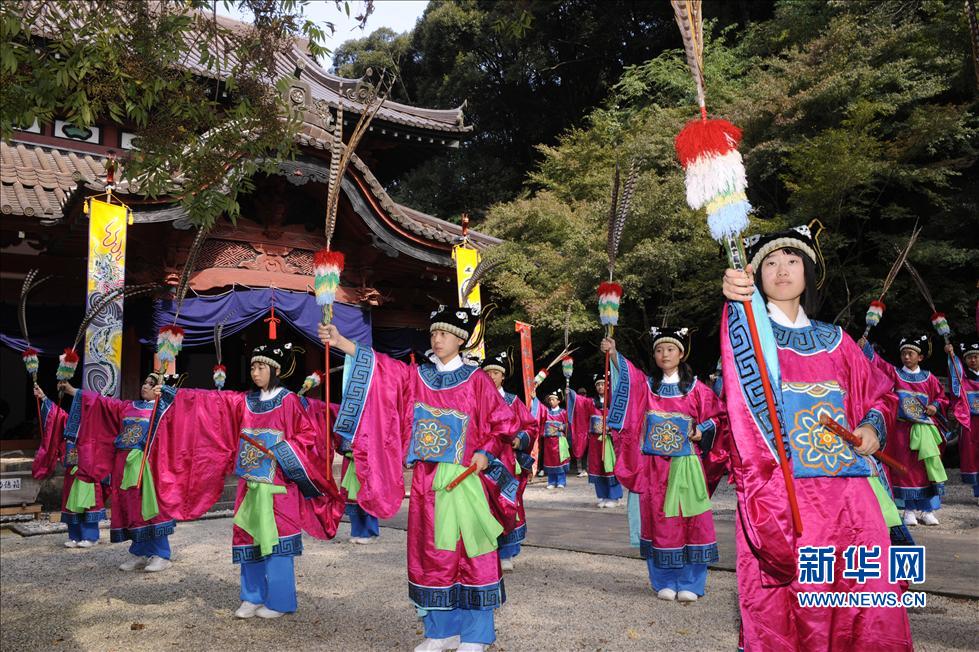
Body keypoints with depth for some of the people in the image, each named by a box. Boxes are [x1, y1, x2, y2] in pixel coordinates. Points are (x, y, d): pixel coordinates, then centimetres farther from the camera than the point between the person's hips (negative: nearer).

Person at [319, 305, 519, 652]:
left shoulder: (477, 380, -2)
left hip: (465, 481, -4)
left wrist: (486, 453, -14)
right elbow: (379, 366, -3)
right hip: (426, 482, 4)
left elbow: (504, 424, 0)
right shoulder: (415, 376, 8)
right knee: (430, 554, 9)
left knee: (470, 553, 0)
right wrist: (341, 342, -15)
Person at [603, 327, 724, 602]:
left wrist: (701, 432, -8)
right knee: (658, 520, 4)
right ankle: (665, 582, 16)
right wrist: (613, 353, -31)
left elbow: (714, 416, 11)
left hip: (686, 464, -1)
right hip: (654, 465, 1)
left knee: (690, 519, -1)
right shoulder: (646, 385, 5)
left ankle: (690, 584, 11)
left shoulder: (695, 388, 4)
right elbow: (626, 374, -13)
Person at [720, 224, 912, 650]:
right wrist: (737, 299, -43)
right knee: (784, 613, -5)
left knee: (872, 613, 0)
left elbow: (878, 391, 28)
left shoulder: (835, 340, 17)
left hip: (850, 493, 4)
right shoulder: (751, 328, 3)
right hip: (779, 493, -4)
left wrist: (873, 426, 5)